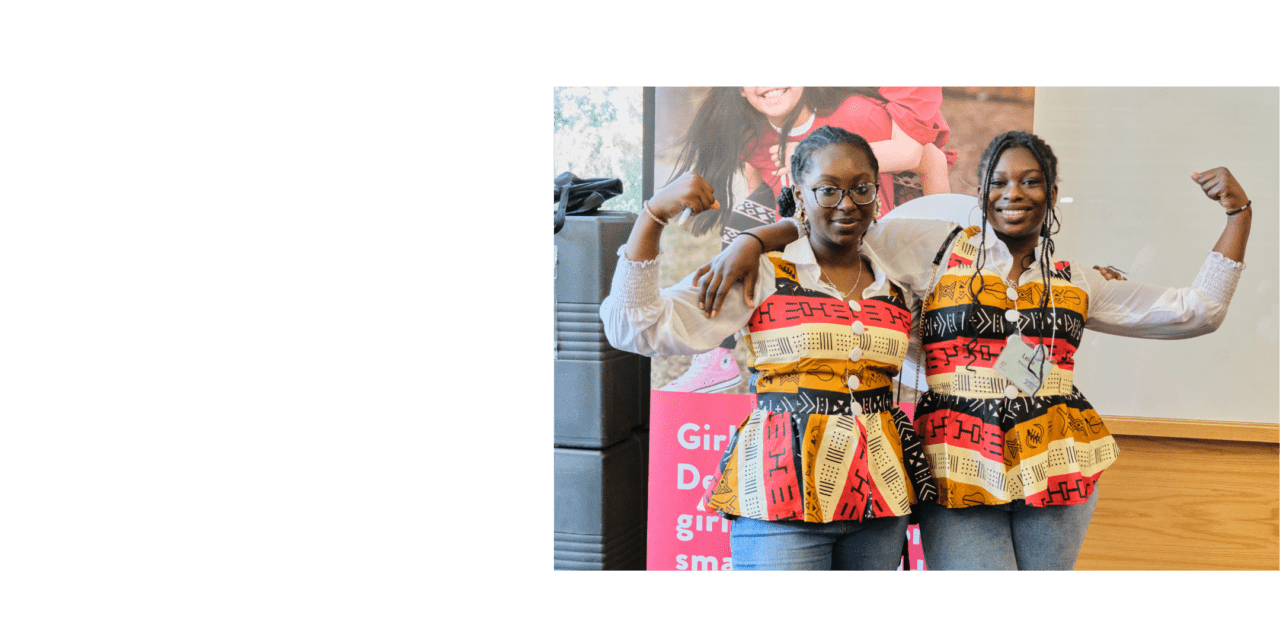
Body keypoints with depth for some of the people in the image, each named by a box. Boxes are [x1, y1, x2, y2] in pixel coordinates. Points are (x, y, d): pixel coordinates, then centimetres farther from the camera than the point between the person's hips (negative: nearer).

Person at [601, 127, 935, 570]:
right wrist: (655, 213, -15)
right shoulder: (761, 274, -2)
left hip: (879, 501, 5)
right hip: (782, 500, -4)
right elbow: (636, 328, -9)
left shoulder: (894, 282, 10)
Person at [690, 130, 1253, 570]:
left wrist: (1239, 214, 11)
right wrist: (749, 242, -13)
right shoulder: (937, 248, 5)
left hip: (1056, 471, 3)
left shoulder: (1075, 283, 13)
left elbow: (1195, 311, 15)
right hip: (961, 475, -3)